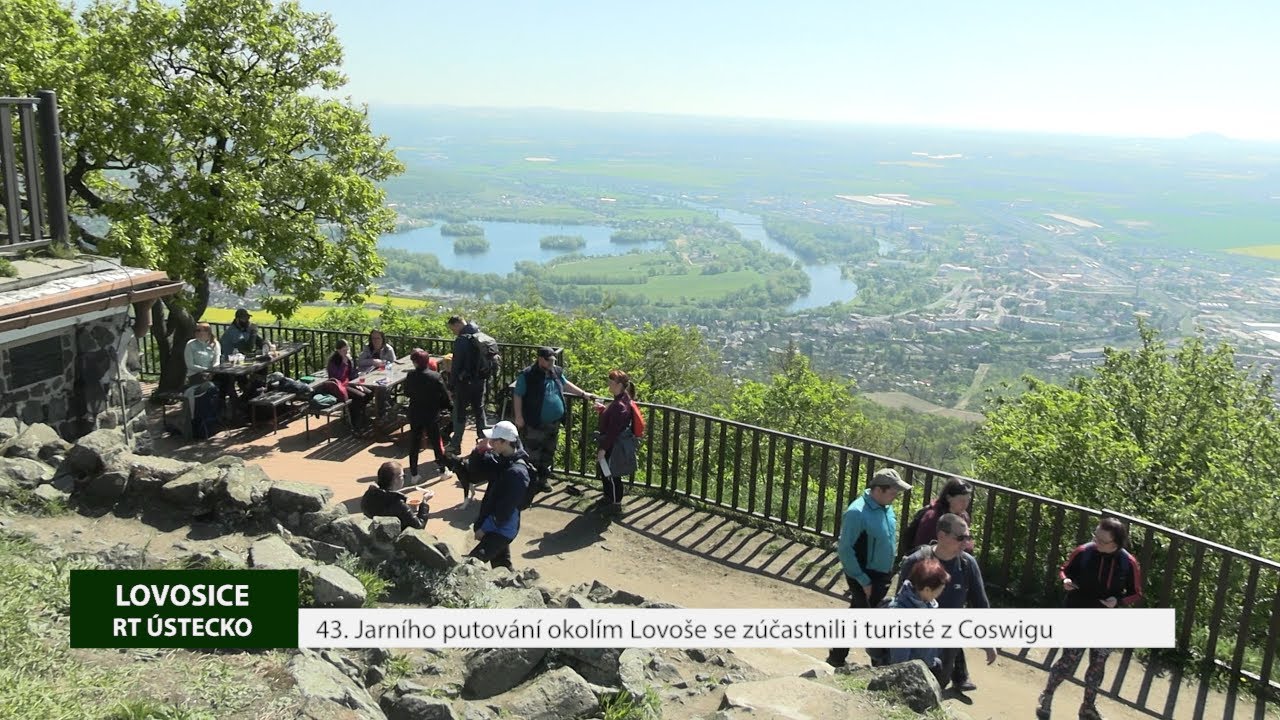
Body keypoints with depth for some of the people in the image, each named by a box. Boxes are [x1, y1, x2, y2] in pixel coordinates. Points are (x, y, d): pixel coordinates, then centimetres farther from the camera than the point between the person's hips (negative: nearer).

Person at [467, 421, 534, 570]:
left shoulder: (517, 472, -27)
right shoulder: (502, 459, 0)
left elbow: (505, 509, -25)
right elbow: (476, 468, 12)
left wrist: (484, 528, -15)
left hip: (501, 530, -9)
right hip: (497, 527, 9)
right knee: (502, 566, 20)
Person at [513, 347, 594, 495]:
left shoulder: (556, 372, 5)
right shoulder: (527, 375, -14)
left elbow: (566, 384, 22)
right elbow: (517, 395, -10)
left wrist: (584, 394, 20)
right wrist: (518, 416, -15)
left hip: (554, 424, 7)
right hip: (535, 425, -6)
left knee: (548, 454, 17)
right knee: (533, 455, 2)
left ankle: (544, 479, 31)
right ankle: (532, 481, 15)